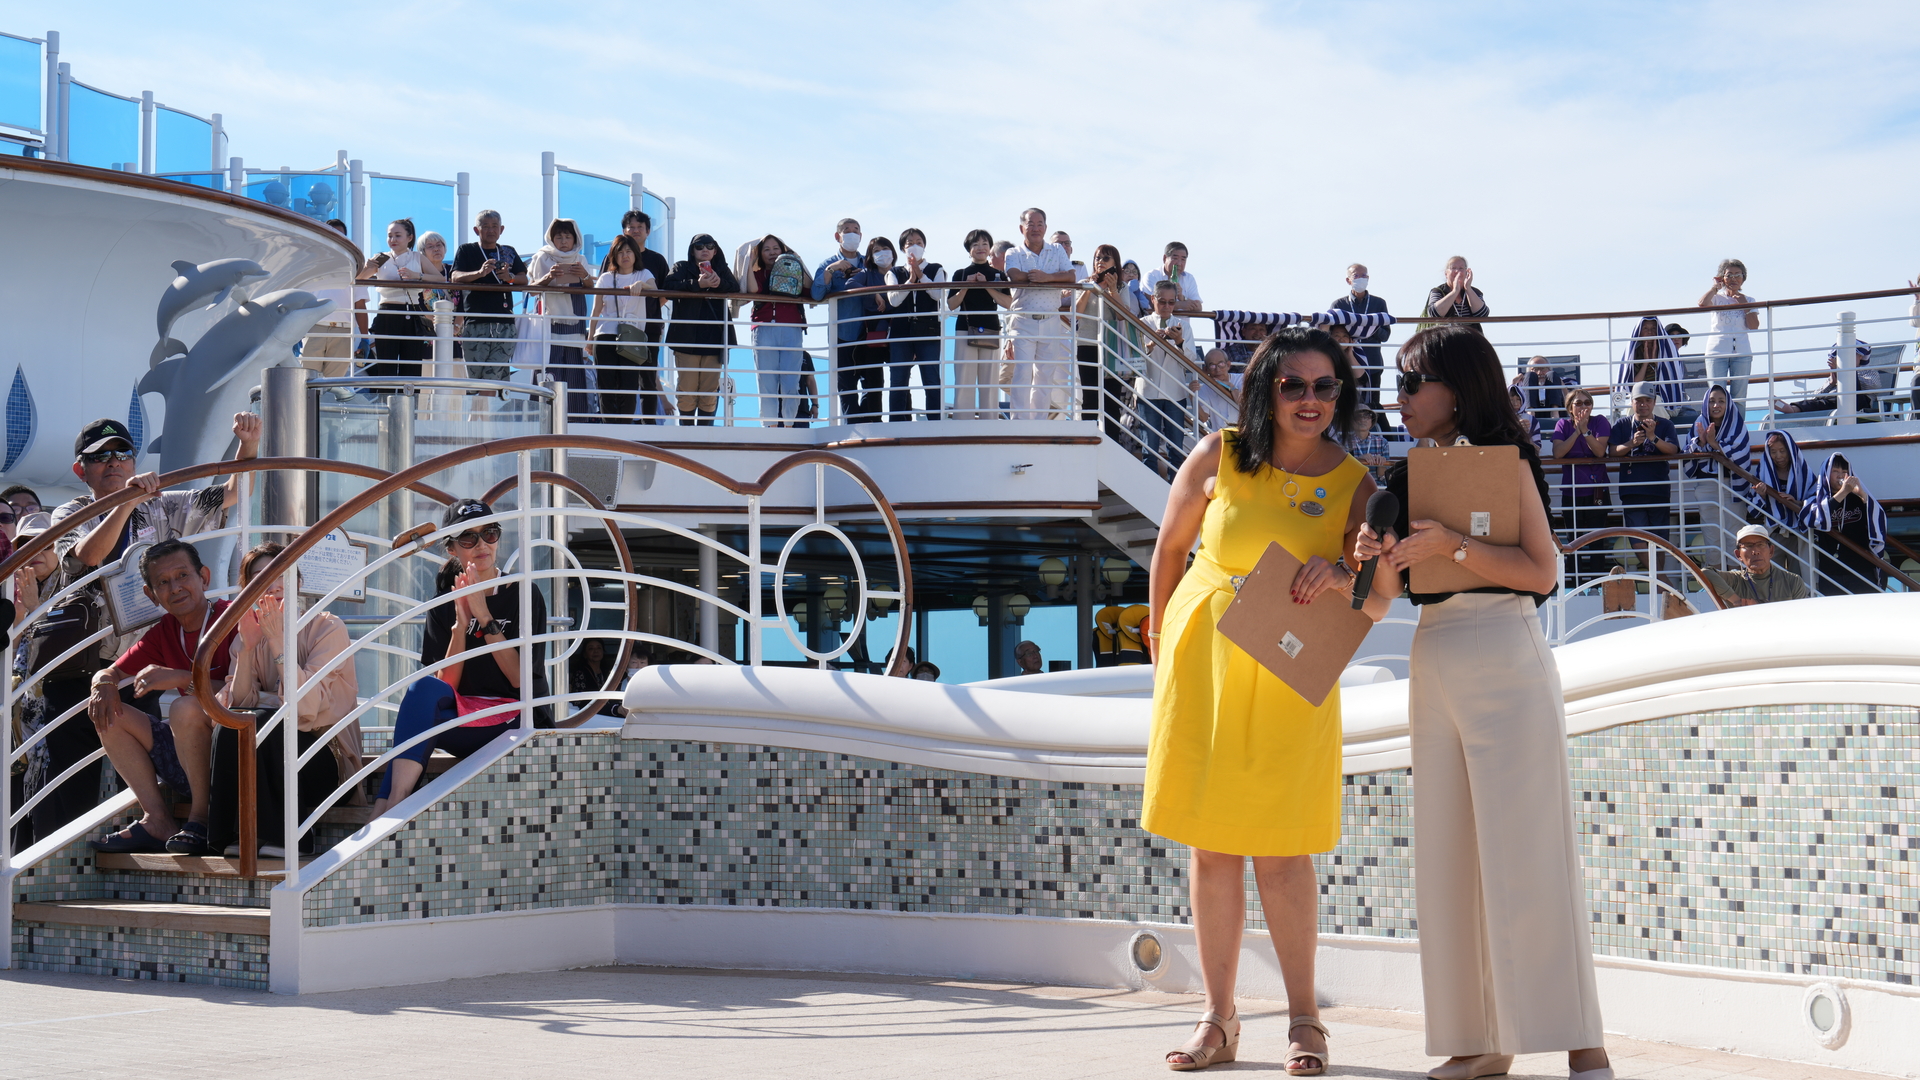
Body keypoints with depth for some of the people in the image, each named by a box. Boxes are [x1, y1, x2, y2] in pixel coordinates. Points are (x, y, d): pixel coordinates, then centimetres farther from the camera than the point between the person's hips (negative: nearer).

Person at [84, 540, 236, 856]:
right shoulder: (164, 632, 10)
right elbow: (109, 673, 15)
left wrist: (181, 678, -28)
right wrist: (104, 684, -10)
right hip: (188, 756, 8)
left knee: (185, 707, -32)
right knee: (112, 716, 2)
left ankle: (200, 819, -20)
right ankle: (158, 821, -7)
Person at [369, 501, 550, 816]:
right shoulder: (443, 606, 10)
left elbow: (520, 676, -8)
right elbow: (444, 684, 0)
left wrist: (484, 617, -15)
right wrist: (460, 624, -12)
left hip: (517, 722, -3)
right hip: (462, 722, 3)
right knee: (424, 686, -32)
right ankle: (392, 804, -44)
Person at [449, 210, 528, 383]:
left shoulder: (509, 253, 18)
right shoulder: (466, 251, 11)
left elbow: (524, 280, 10)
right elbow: (456, 278, -4)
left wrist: (510, 277, -13)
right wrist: (480, 273, -22)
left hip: (503, 321, 2)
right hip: (475, 321, -2)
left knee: (499, 375, -8)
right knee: (474, 375, -7)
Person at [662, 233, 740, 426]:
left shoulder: (722, 270, 18)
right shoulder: (681, 268, 11)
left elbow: (736, 289, -1)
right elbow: (668, 286, -10)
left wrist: (720, 284, -21)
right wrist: (697, 284, -21)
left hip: (714, 338, 2)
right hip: (687, 337, -2)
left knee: (710, 391, 1)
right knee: (686, 389, -4)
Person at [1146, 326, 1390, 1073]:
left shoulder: (1355, 486, -4)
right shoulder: (1217, 458, -3)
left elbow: (1379, 603, -9)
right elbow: (1170, 548, 11)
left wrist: (1342, 578, -30)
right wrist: (1161, 636, 17)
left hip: (1289, 677, -1)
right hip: (1203, 665, 1)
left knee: (1280, 849, -3)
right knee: (1210, 844, 5)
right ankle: (1219, 1020, 14)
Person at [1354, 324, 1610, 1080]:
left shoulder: (1503, 459, -4)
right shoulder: (1407, 477, 13)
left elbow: (1542, 570, -12)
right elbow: (1387, 591, 13)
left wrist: (1452, 545, -21)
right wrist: (1375, 556, -7)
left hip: (1505, 659, -7)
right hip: (1434, 669, 7)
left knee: (1528, 856, -9)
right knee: (1450, 860, 4)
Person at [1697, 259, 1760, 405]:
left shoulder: (1749, 301, 13)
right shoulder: (1716, 298, 8)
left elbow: (1754, 326, 0)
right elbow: (1702, 303, -16)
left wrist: (1744, 305, -1)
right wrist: (1716, 287, -3)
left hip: (1742, 353, 2)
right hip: (1717, 352, -2)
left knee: (1739, 396, -1)